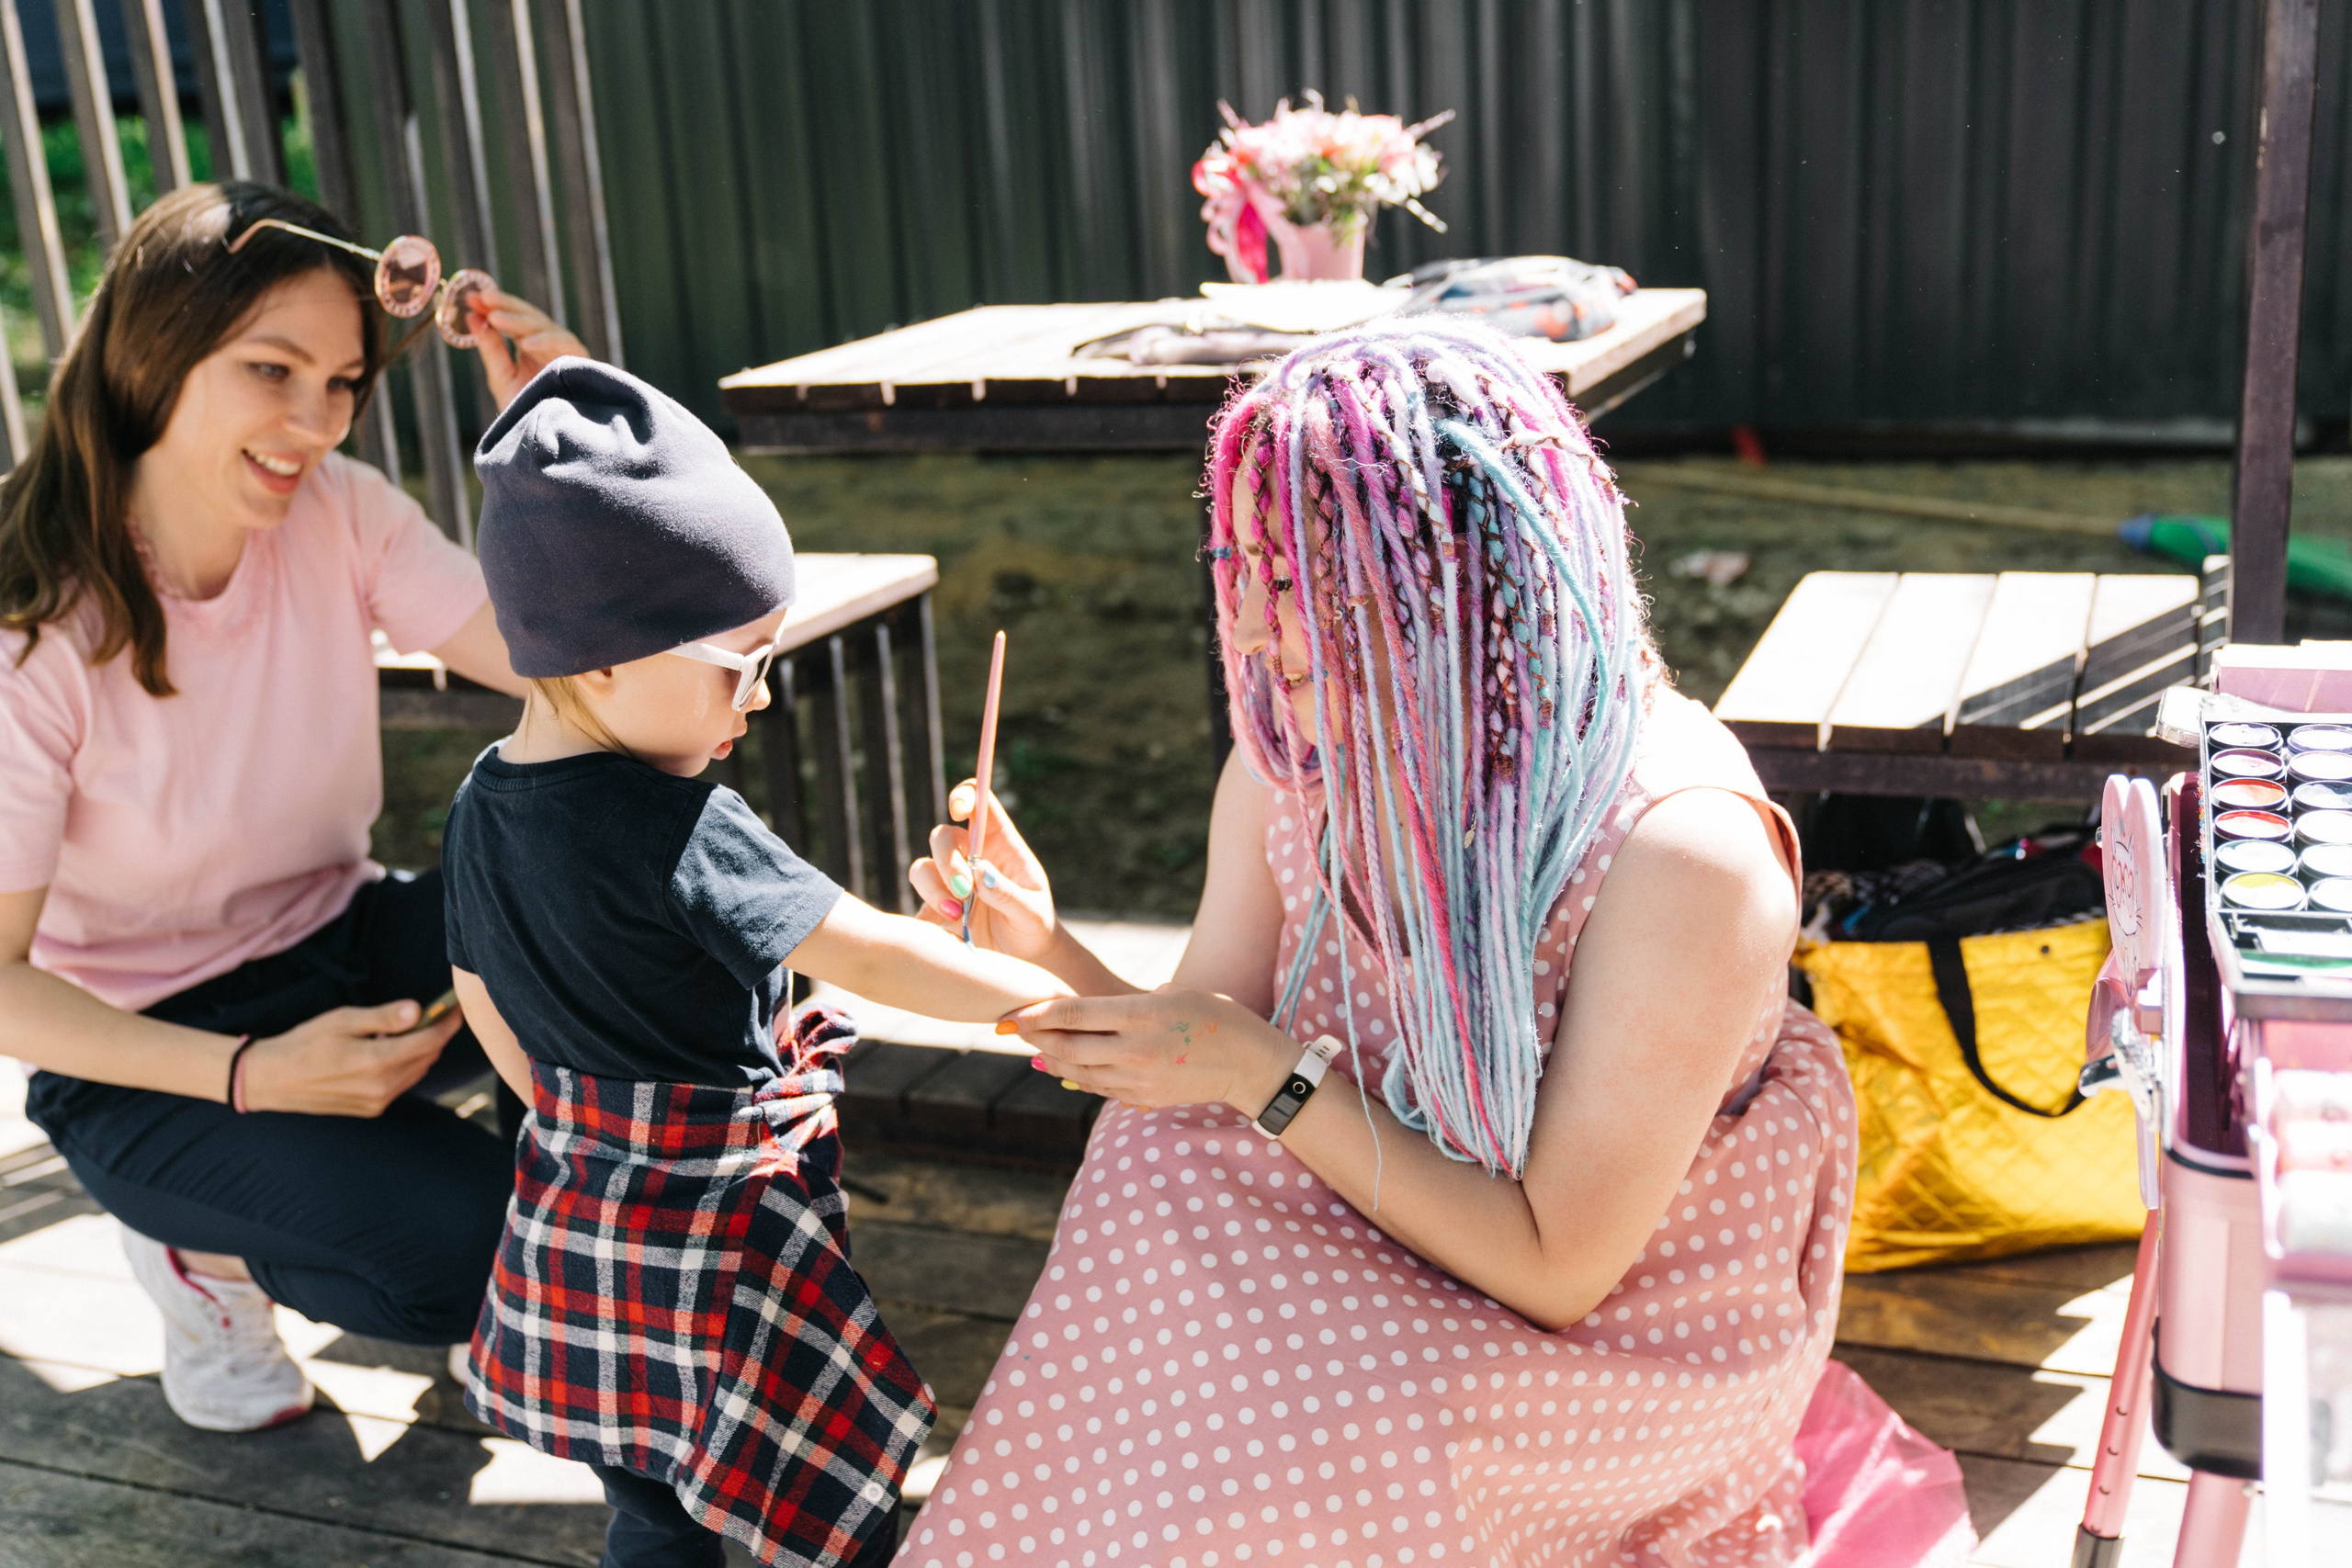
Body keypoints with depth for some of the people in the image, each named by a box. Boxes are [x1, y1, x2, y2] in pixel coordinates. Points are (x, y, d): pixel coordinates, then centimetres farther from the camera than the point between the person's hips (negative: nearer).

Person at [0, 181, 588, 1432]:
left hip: (339, 948, 5)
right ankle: (202, 1248, 5)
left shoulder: (339, 513, -8)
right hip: (147, 1051, -4)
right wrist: (252, 1074, -30)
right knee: (457, 1249, -26)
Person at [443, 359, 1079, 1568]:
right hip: (712, 1230, -8)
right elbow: (861, 953, -24)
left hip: (574, 1206, 9)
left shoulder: (483, 807, -1)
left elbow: (481, 1000, 11)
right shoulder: (677, 829, -26)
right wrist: (1049, 999, -16)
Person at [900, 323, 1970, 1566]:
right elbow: (1200, 1067, 0)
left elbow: (1553, 1269, -22)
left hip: (1614, 1352, -5)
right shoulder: (1292, 764, -11)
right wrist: (1046, 951, -18)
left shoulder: (1681, 849, -29)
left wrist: (1270, 1074, -27)